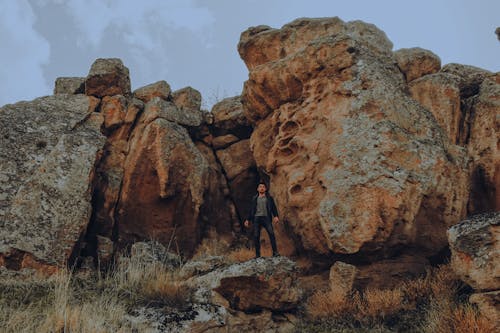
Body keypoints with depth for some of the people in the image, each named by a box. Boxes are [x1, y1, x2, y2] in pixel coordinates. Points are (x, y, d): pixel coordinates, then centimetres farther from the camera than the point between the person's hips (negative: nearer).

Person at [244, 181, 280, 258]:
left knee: (271, 233, -21)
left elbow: (274, 208, 7)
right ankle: (257, 255, -1)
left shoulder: (269, 198, 15)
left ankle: (275, 252, -24)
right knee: (256, 236, -6)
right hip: (256, 218, 2)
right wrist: (248, 219, 13)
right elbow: (251, 210, 22)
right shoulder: (254, 199, 20)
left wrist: (276, 216, -10)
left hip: (266, 218, -2)